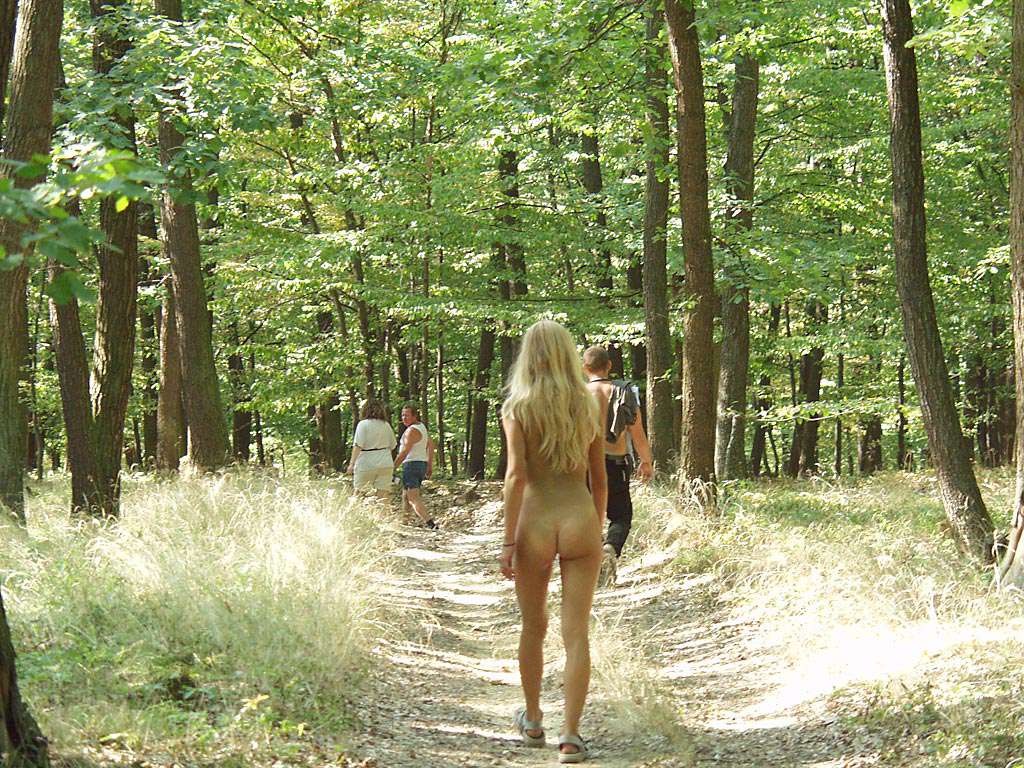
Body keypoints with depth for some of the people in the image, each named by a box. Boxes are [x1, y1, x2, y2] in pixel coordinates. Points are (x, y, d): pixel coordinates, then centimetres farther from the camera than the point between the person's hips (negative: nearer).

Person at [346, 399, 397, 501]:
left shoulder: (363, 424, -5)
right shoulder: (386, 425, 10)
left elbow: (358, 446, -13)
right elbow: (392, 446, 17)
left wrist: (352, 463, -13)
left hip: (366, 465, -4)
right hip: (385, 464, 4)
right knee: (382, 495, 1)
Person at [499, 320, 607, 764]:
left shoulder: (517, 408, -4)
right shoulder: (589, 406, 6)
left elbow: (516, 475, -12)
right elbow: (599, 478, 11)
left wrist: (508, 541, -10)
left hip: (535, 523, -1)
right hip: (580, 522, 1)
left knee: (533, 628, 17)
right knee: (577, 633, 0)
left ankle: (533, 722, 32)